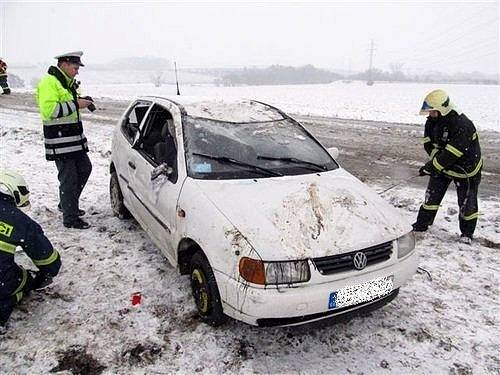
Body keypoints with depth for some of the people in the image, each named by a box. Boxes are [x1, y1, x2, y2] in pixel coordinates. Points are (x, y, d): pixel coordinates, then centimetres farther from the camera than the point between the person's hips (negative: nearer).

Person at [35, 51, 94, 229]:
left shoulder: (67, 83, 16)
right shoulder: (49, 82, -14)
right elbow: (49, 110, -25)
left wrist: (82, 101, 7)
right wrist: (76, 104, -22)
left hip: (75, 137, 10)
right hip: (60, 140, -10)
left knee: (85, 168, 17)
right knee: (68, 179, -5)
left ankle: (67, 204, 33)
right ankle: (70, 218, 5)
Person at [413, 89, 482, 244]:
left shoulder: (462, 126, -33)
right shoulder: (432, 121, -9)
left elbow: (451, 154, -34)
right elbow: (428, 143, -4)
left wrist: (430, 168, -30)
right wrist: (437, 157, -23)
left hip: (465, 168, -6)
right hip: (443, 165, 6)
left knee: (467, 202, 4)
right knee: (432, 194, 7)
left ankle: (467, 232, 23)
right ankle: (422, 224, 19)